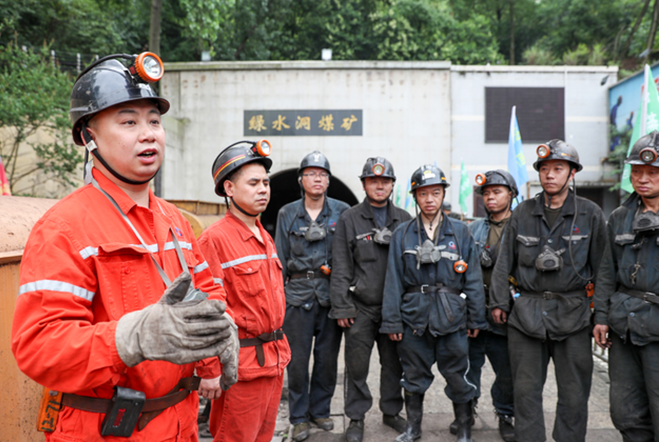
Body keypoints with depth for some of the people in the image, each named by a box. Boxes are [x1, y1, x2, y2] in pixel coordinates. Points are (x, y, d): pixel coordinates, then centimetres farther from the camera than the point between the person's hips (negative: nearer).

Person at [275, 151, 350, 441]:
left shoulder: (342, 212, 5)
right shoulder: (287, 214, 6)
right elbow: (280, 259, 8)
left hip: (331, 293, 0)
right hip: (298, 293, 0)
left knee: (328, 356, 8)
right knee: (298, 358, 2)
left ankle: (320, 410, 26)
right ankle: (299, 417, 17)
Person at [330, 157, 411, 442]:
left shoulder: (404, 220, 9)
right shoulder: (349, 220, 1)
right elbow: (341, 268, -2)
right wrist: (341, 307, -8)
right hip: (361, 307, -2)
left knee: (394, 363, 12)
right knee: (357, 365, 3)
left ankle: (391, 411, 30)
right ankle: (356, 418, 19)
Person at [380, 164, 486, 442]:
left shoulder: (460, 232, 4)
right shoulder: (402, 234, 4)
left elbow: (473, 279, 4)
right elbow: (393, 281, 3)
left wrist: (476, 319, 2)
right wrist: (391, 322, -1)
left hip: (451, 316, -1)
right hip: (414, 316, 1)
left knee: (457, 375, 6)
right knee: (414, 375, 12)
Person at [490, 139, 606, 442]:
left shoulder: (590, 213, 3)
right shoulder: (522, 213, 8)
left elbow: (601, 266, 4)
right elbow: (504, 261, 8)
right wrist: (499, 302, 2)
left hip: (572, 313, -1)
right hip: (526, 312, 1)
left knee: (574, 393, 7)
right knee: (526, 391, 7)